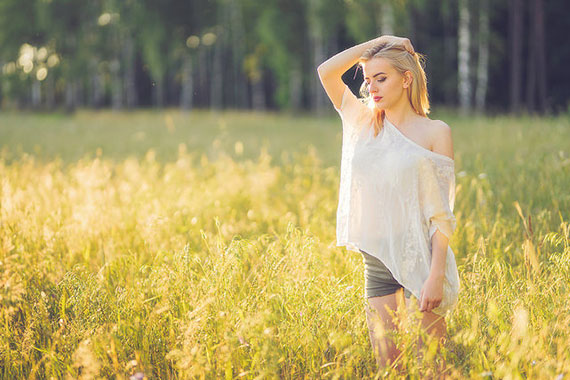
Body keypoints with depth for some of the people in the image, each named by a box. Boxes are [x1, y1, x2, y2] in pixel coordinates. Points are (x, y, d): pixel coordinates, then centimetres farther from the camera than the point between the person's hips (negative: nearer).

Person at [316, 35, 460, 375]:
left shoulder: (435, 132, -2)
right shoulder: (364, 124, 10)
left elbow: (442, 212, -7)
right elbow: (327, 71, 4)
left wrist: (436, 275, -14)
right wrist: (378, 43, 3)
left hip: (420, 257, -4)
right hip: (377, 260, 4)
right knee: (386, 364, 5)